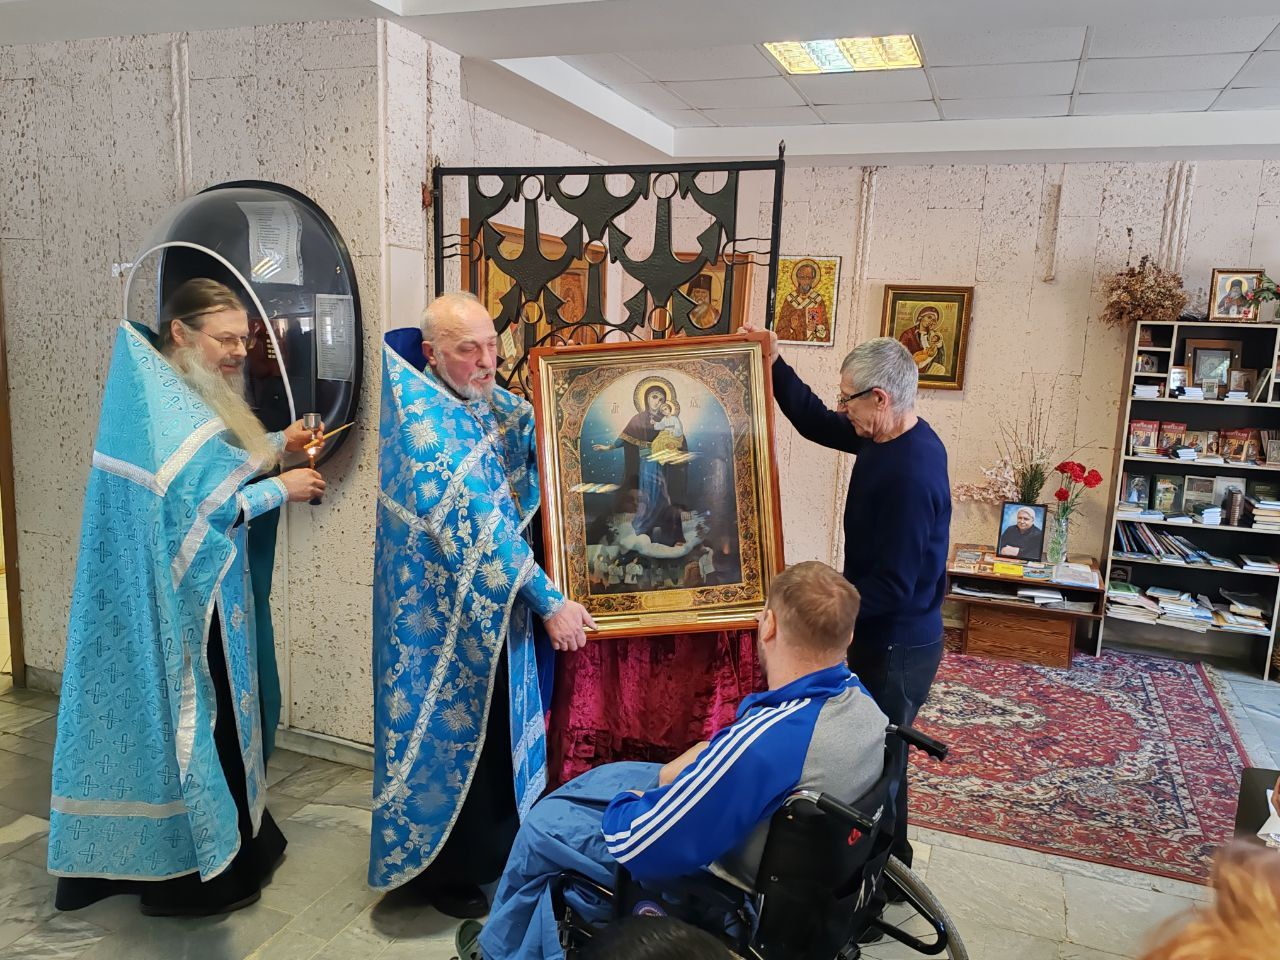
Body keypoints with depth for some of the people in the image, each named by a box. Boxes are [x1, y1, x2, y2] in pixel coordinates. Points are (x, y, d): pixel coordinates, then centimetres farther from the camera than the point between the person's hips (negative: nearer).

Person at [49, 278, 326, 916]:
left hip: (185, 590, 10)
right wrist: (280, 489, -17)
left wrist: (275, 443, 7)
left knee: (200, 715, 19)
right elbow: (195, 505, -26)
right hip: (178, 600, -10)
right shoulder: (163, 404, -21)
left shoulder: (176, 391, 11)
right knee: (191, 718, 2)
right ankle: (192, 871, 19)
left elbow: (203, 469, 16)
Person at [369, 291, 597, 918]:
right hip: (442, 615, -8)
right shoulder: (421, 419, -21)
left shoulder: (491, 404, 4)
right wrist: (549, 601, -28)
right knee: (451, 733, 7)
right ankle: (439, 869, 28)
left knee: (500, 729, 18)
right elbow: (475, 524, -27)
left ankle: (495, 848, 38)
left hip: (496, 609, 8)